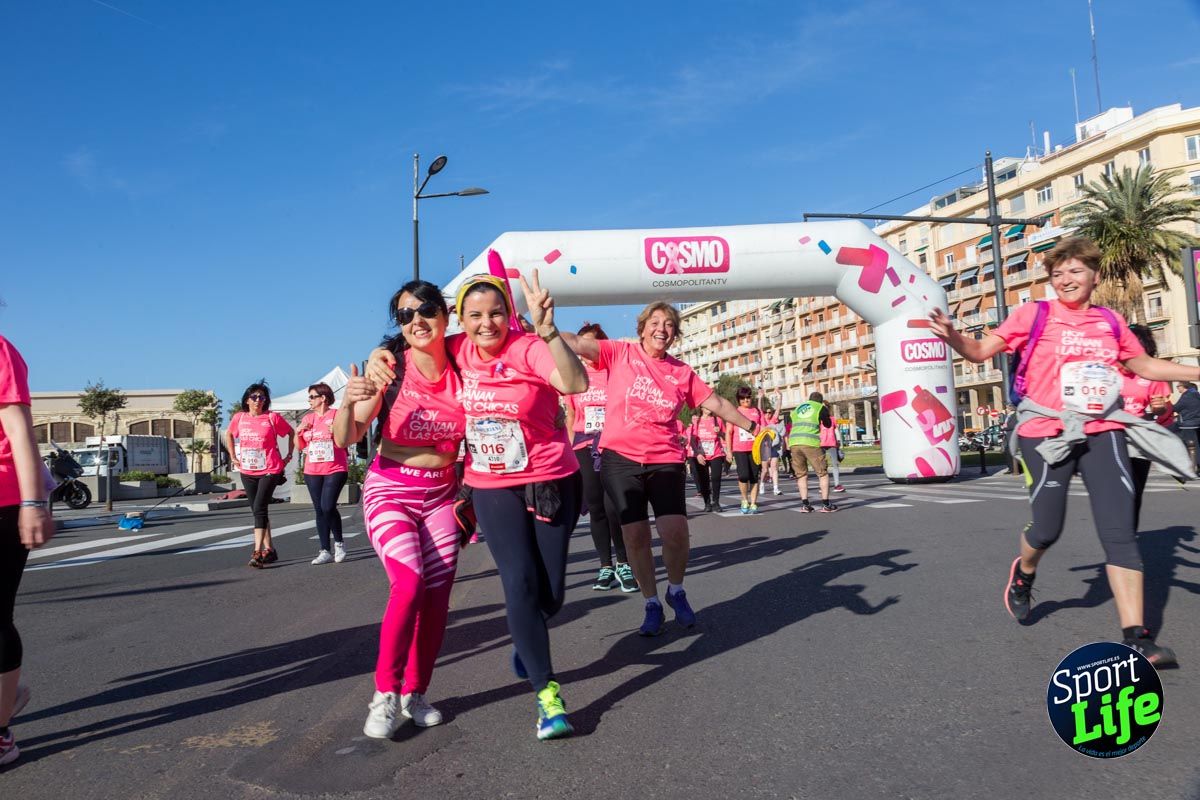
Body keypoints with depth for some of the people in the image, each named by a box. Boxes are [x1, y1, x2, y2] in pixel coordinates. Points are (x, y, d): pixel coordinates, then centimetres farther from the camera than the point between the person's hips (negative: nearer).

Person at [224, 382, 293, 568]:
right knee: (257, 510, 10)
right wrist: (234, 457, 14)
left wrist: (288, 456, 1)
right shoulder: (239, 418, 4)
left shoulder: (272, 417, -6)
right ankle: (269, 550, 20)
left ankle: (258, 552, -18)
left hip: (270, 471, -5)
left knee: (259, 508, -16)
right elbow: (228, 435, 22)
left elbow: (291, 433, 5)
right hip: (247, 472, 5)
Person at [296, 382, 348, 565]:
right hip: (312, 471, 5)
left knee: (328, 507, -16)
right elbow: (300, 446, 15)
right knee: (319, 510, 6)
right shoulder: (307, 418, 12)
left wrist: (336, 432, -21)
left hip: (334, 469, -5)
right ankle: (325, 551, 11)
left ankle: (339, 543, 7)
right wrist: (298, 431, -2)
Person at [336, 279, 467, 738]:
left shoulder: (461, 369, -6)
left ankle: (415, 694, 20)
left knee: (437, 597, 1)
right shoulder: (389, 366, -12)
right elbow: (345, 440, -15)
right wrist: (349, 403, -35)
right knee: (409, 585, -21)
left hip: (442, 494, 3)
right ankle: (384, 695, -3)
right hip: (390, 491, -3)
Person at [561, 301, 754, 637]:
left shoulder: (682, 371, 9)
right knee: (635, 535, 2)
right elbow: (576, 343, -11)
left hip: (665, 460, 1)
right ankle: (651, 604, 23)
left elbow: (717, 403, 16)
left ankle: (676, 591, 18)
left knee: (675, 532, -12)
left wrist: (751, 427, 19)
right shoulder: (621, 353, 1)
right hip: (620, 458, -1)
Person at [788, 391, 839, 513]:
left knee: (801, 474, 13)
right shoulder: (821, 407, 13)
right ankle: (826, 505, 6)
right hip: (811, 443, -4)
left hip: (794, 443, 4)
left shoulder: (797, 408, 24)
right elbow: (828, 425, 25)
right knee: (823, 473, 8)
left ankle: (805, 505, 10)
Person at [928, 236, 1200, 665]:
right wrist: (952, 335, -25)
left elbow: (1144, 365, 25)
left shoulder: (1110, 321, 10)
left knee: (1120, 531, -5)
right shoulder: (1034, 314, 0)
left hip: (1102, 431, 3)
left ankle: (1135, 636, 0)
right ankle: (1023, 573, 36)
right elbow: (981, 351, -5)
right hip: (1048, 432, -3)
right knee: (1047, 529, 0)